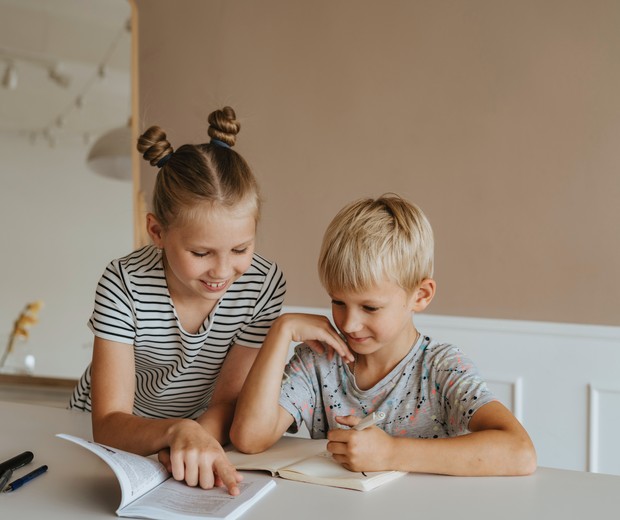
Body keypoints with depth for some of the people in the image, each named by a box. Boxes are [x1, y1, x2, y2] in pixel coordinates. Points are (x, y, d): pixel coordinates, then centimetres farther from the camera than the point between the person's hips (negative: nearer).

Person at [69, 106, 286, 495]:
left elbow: (228, 401, -12)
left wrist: (198, 440, -33)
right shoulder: (125, 286, -21)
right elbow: (109, 424, -22)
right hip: (109, 439, -1)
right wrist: (176, 431, -41)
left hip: (204, 438, 2)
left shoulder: (264, 285, -16)